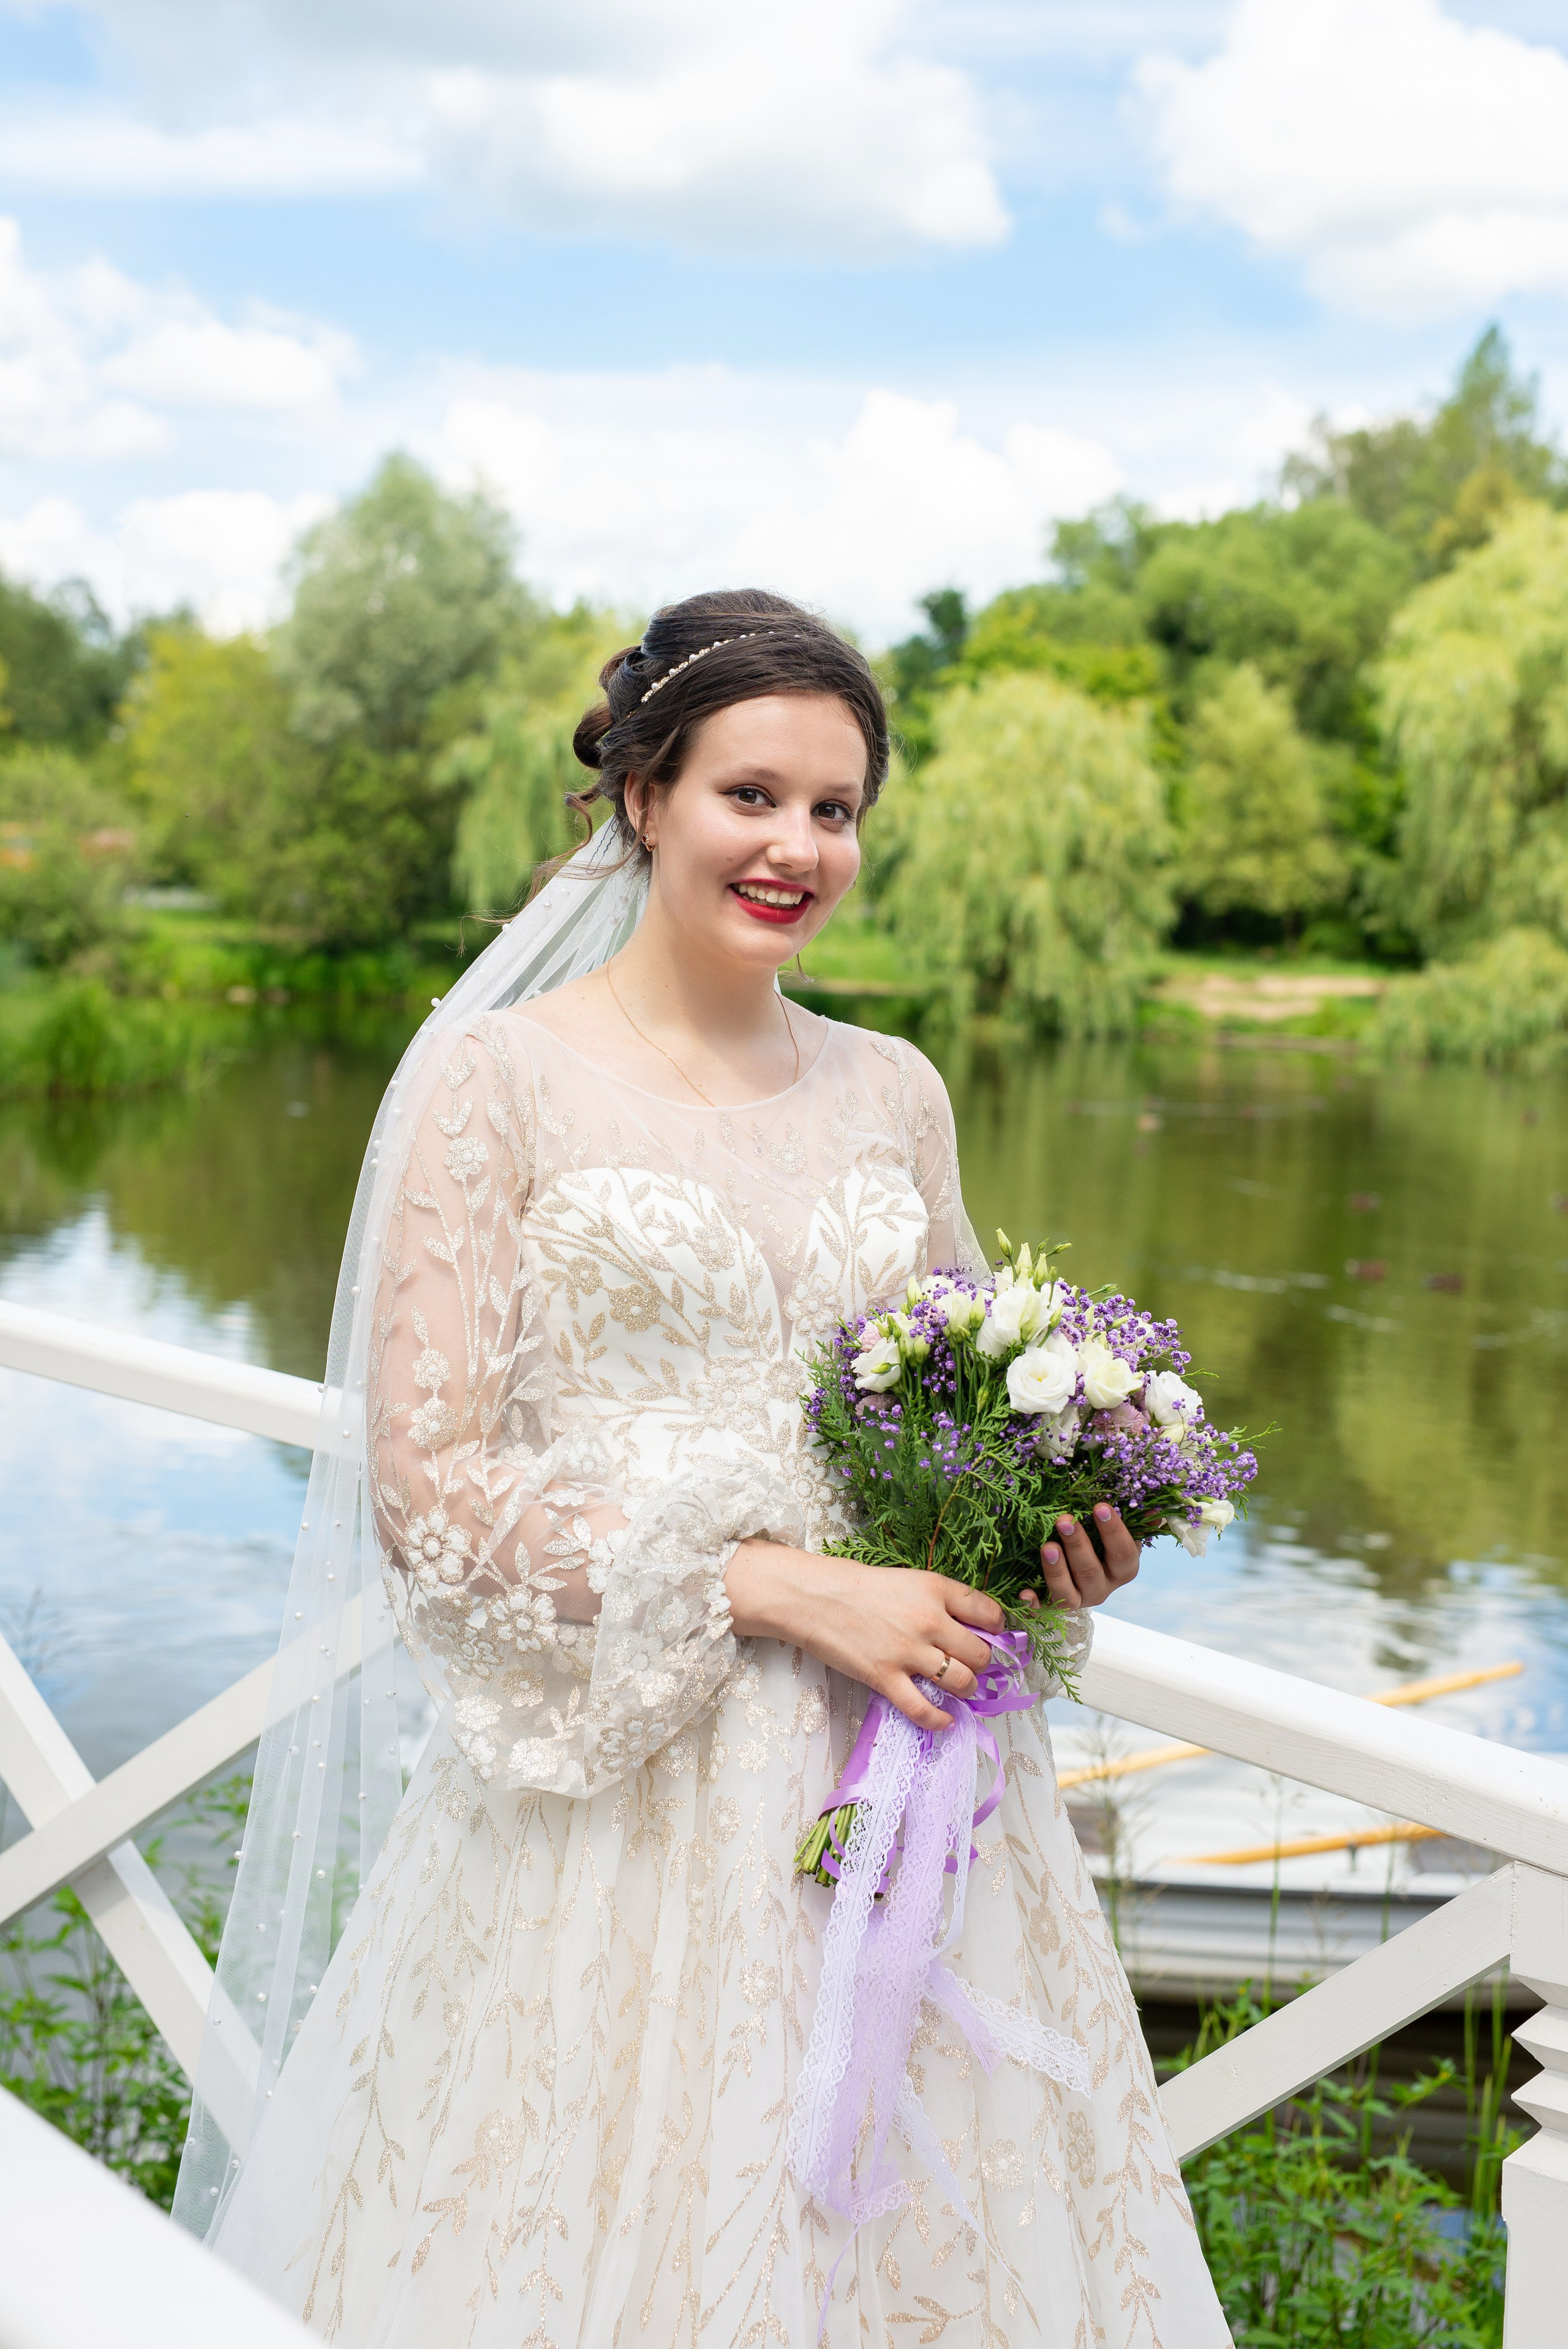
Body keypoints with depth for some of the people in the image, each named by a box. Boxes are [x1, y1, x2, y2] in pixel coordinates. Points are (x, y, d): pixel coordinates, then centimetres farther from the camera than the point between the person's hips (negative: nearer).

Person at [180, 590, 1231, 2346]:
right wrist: (790, 1590, -17)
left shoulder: (894, 1092, 9)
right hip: (619, 1785, -4)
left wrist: (1056, 1529, -3)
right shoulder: (501, 1077, -5)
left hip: (900, 1769, 5)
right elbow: (428, 1489, -11)